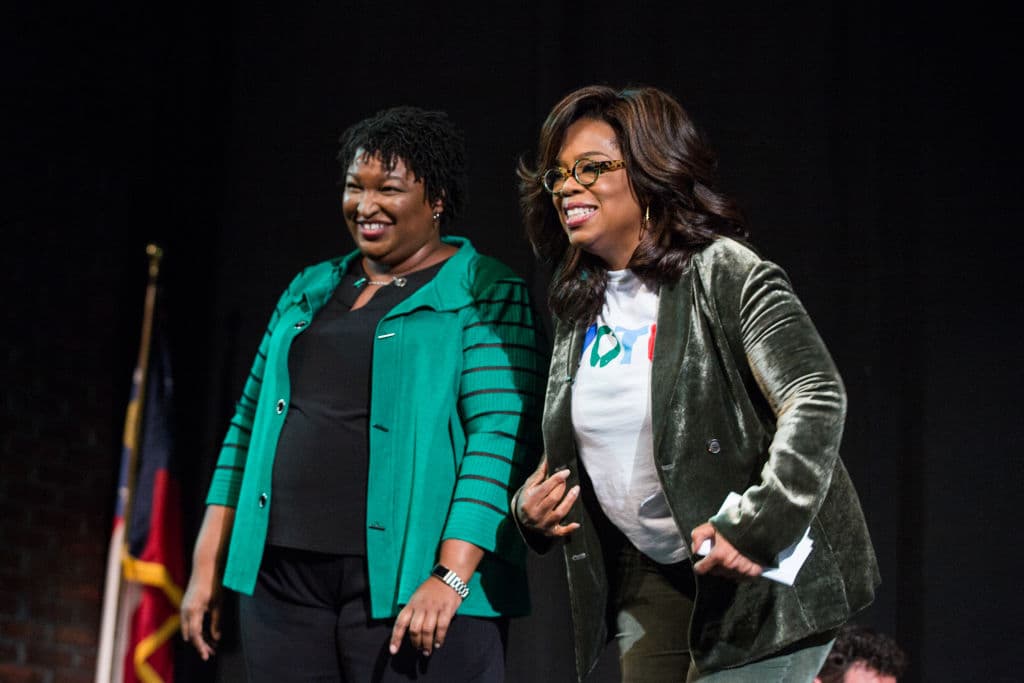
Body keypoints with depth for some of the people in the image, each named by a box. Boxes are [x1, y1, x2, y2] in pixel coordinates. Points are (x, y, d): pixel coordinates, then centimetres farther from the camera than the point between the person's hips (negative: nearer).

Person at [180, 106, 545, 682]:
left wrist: (451, 577, -21)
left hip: (407, 588, -5)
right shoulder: (309, 292, 18)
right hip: (283, 580, 5)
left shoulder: (486, 297, -1)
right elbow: (251, 423, 20)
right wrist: (209, 564, 14)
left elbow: (502, 438, -11)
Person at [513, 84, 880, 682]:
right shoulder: (580, 307, 10)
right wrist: (531, 509, 2)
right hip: (652, 579, 7)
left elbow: (818, 401, -21)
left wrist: (756, 528, -29)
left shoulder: (727, 275, -12)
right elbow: (568, 455, 23)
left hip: (762, 573, -7)